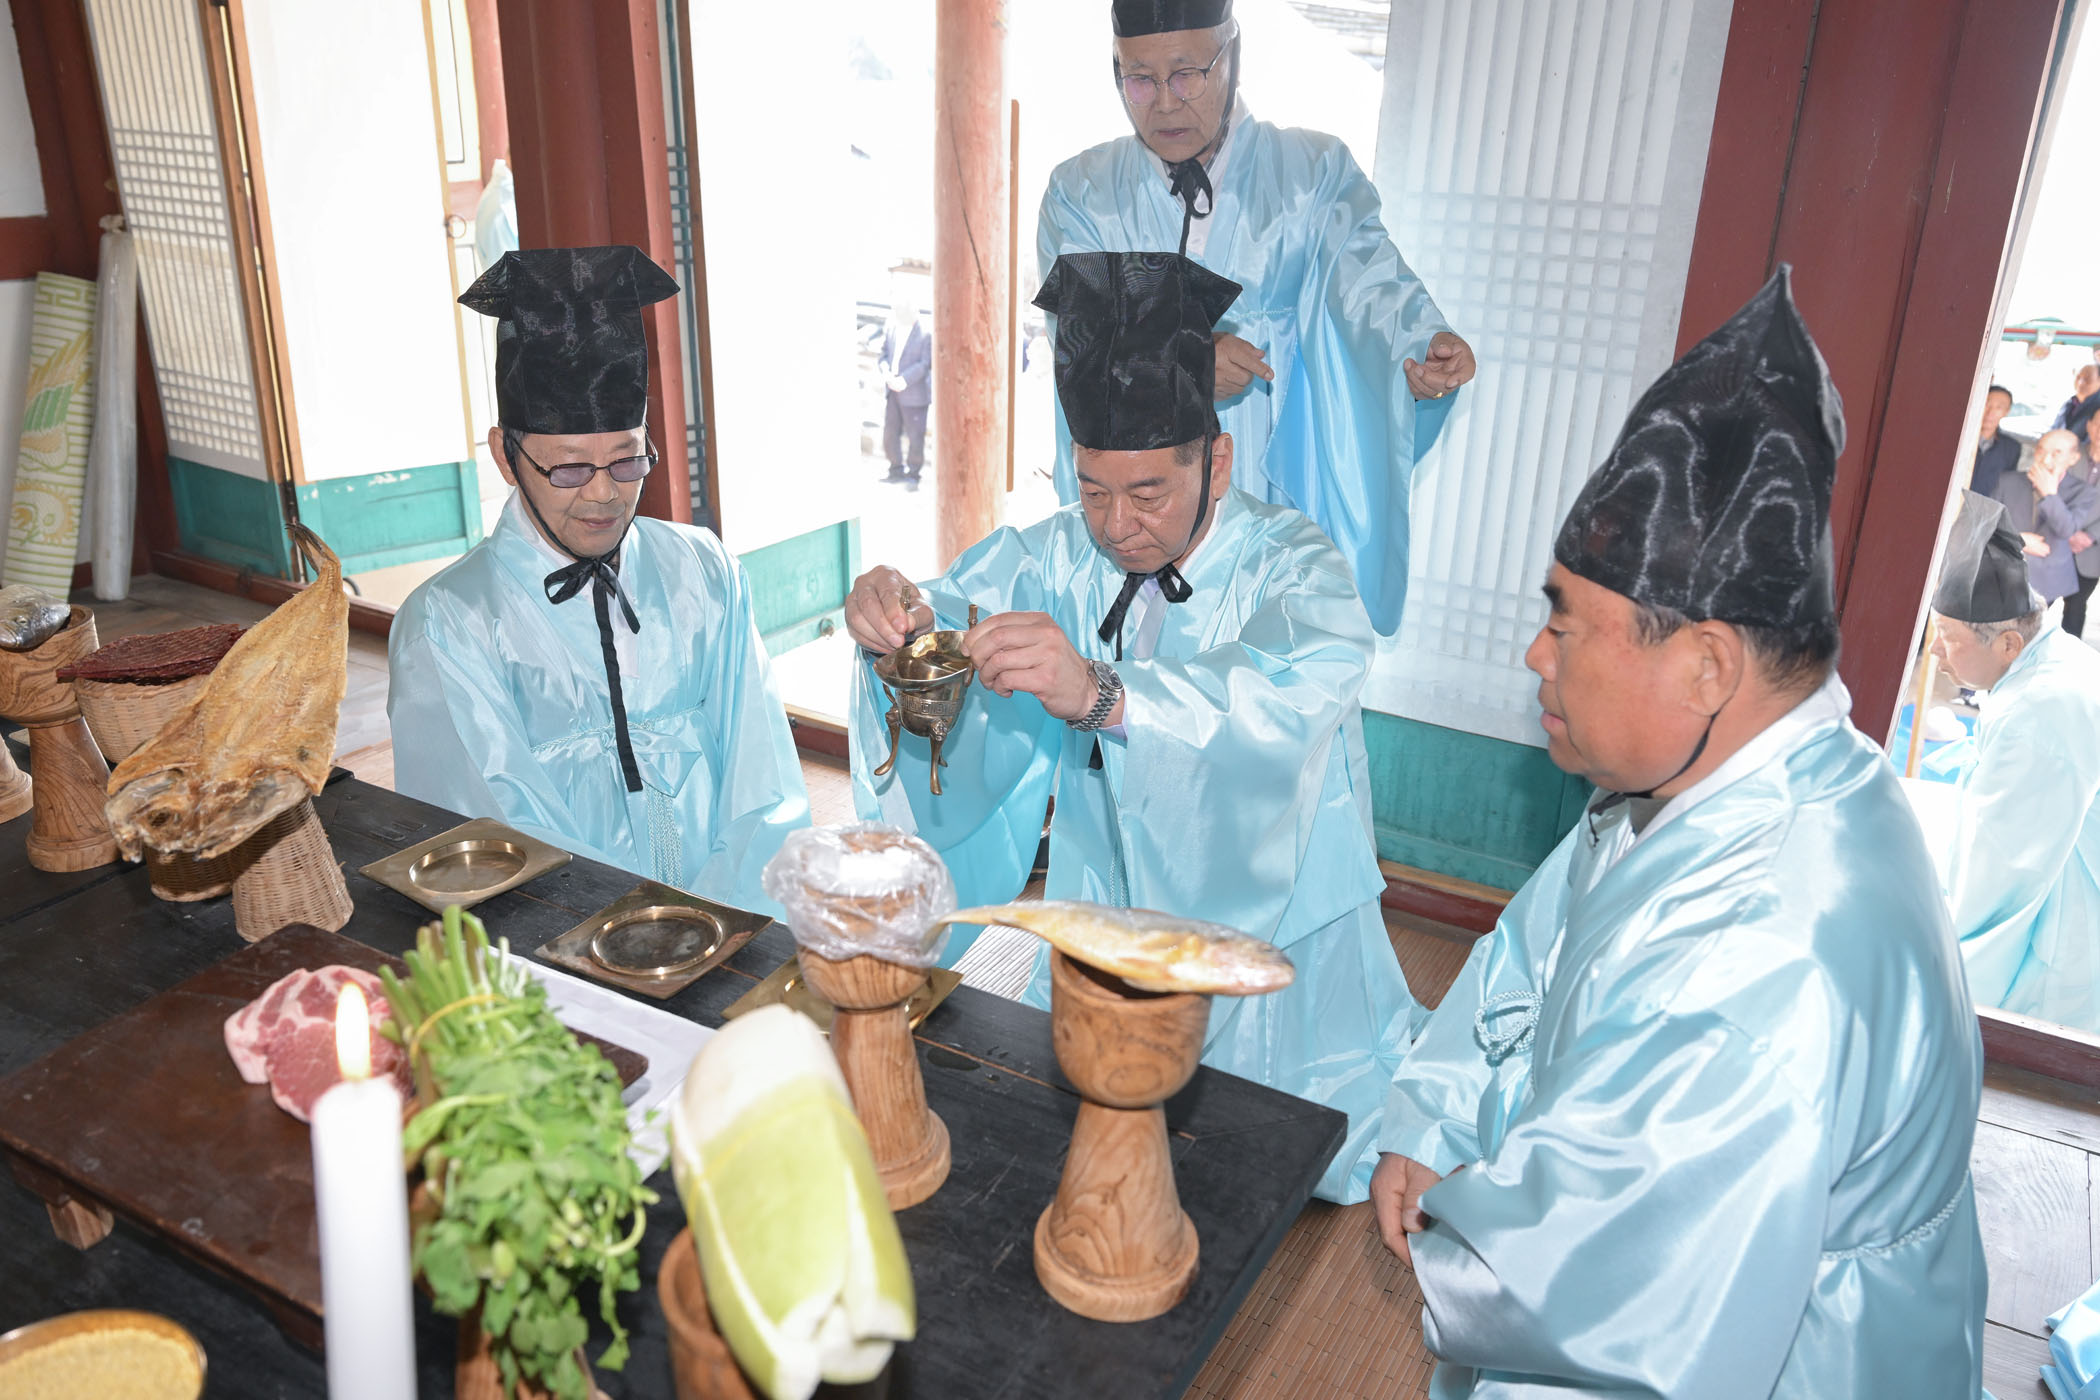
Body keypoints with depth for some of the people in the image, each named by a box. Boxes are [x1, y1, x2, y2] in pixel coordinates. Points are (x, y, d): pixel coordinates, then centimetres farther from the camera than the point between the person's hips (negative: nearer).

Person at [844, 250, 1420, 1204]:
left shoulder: (1292, 568, -19)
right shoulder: (1063, 554, -3)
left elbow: (1288, 698, -38)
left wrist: (1103, 693, -56)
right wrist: (898, 614, -35)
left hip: (1267, 943, -4)